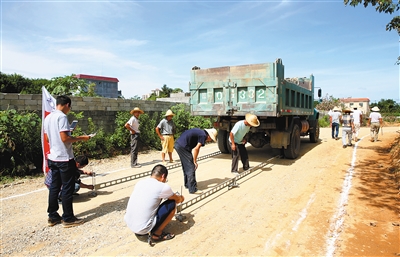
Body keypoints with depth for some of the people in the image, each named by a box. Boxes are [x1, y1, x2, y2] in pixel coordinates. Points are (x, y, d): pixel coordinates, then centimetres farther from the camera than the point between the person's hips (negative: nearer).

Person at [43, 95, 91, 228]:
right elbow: (64, 138, -22)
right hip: (64, 158, -9)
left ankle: (52, 217, 23)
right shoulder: (62, 116, -16)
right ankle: (68, 219, 8)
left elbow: (48, 138, 17)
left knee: (54, 187, 14)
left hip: (53, 158, 9)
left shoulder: (48, 117, 11)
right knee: (67, 188, 0)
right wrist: (80, 138, -10)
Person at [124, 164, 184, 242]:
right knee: (172, 204, 3)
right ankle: (157, 234, 8)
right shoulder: (162, 187, -10)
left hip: (128, 224, 7)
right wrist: (181, 198, 35)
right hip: (143, 228, -7)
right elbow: (177, 199, 10)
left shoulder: (140, 182, 7)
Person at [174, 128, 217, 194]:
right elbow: (196, 149, -10)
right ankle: (192, 189, 1)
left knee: (185, 166, 21)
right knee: (191, 167, -3)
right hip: (183, 147, -10)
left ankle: (187, 184, 34)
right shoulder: (203, 136, -7)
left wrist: (194, 160, 18)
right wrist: (195, 161, 0)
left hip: (177, 144, 10)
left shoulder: (200, 132, 20)